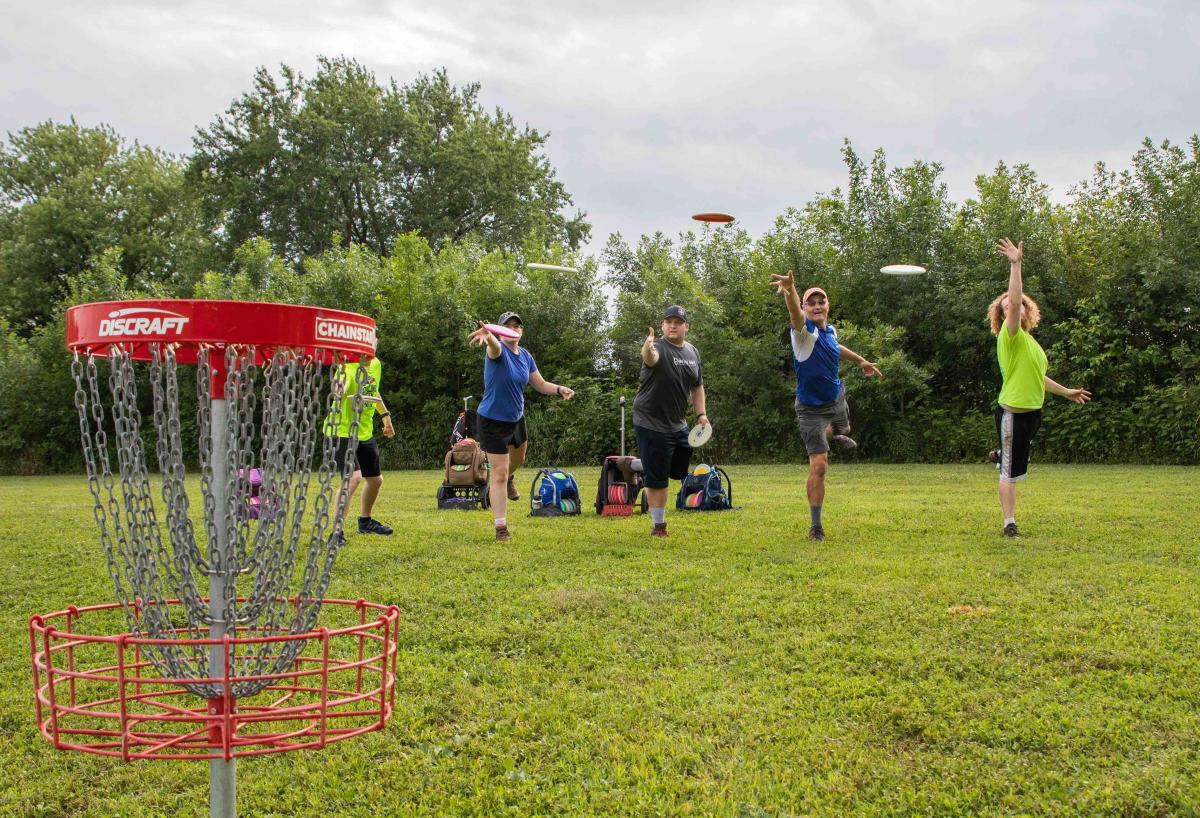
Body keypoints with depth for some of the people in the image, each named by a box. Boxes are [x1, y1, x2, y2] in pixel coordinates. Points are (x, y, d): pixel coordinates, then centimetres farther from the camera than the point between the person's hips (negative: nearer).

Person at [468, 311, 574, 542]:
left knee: (518, 458, 31)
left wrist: (559, 389, -15)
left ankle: (507, 480, 65)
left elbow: (541, 384, 6)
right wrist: (488, 336, -72)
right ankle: (500, 527, -2)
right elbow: (494, 346, -47)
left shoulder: (526, 356, -1)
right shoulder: (498, 350, -21)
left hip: (517, 418, 7)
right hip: (492, 421, -7)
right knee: (499, 472, -9)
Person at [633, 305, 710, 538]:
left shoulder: (692, 352, 7)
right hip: (652, 424, -7)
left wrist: (701, 414, 7)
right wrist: (647, 350, -64)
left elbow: (697, 386, 18)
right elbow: (651, 359, -41)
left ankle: (643, 470, 38)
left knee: (679, 472, 16)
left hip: (678, 424, 7)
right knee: (658, 479, -2)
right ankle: (658, 525, 9)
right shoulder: (659, 347, -16)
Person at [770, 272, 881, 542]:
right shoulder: (805, 331, -25)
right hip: (812, 409, -7)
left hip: (837, 399, 7)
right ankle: (816, 526, -3)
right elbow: (795, 312, -50)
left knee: (842, 429, 37)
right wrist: (789, 291, -71)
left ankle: (836, 434, 77)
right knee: (818, 466, -14)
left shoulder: (830, 330, -3)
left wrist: (860, 360, 30)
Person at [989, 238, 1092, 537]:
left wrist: (1066, 392, 37)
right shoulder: (1011, 336, -11)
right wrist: (1015, 265, -33)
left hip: (1032, 411, 8)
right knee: (1011, 471, -3)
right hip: (1013, 412, -8)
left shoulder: (1028, 341, 15)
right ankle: (1009, 524, 2)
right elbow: (1013, 302, -28)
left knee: (1015, 467, 20)